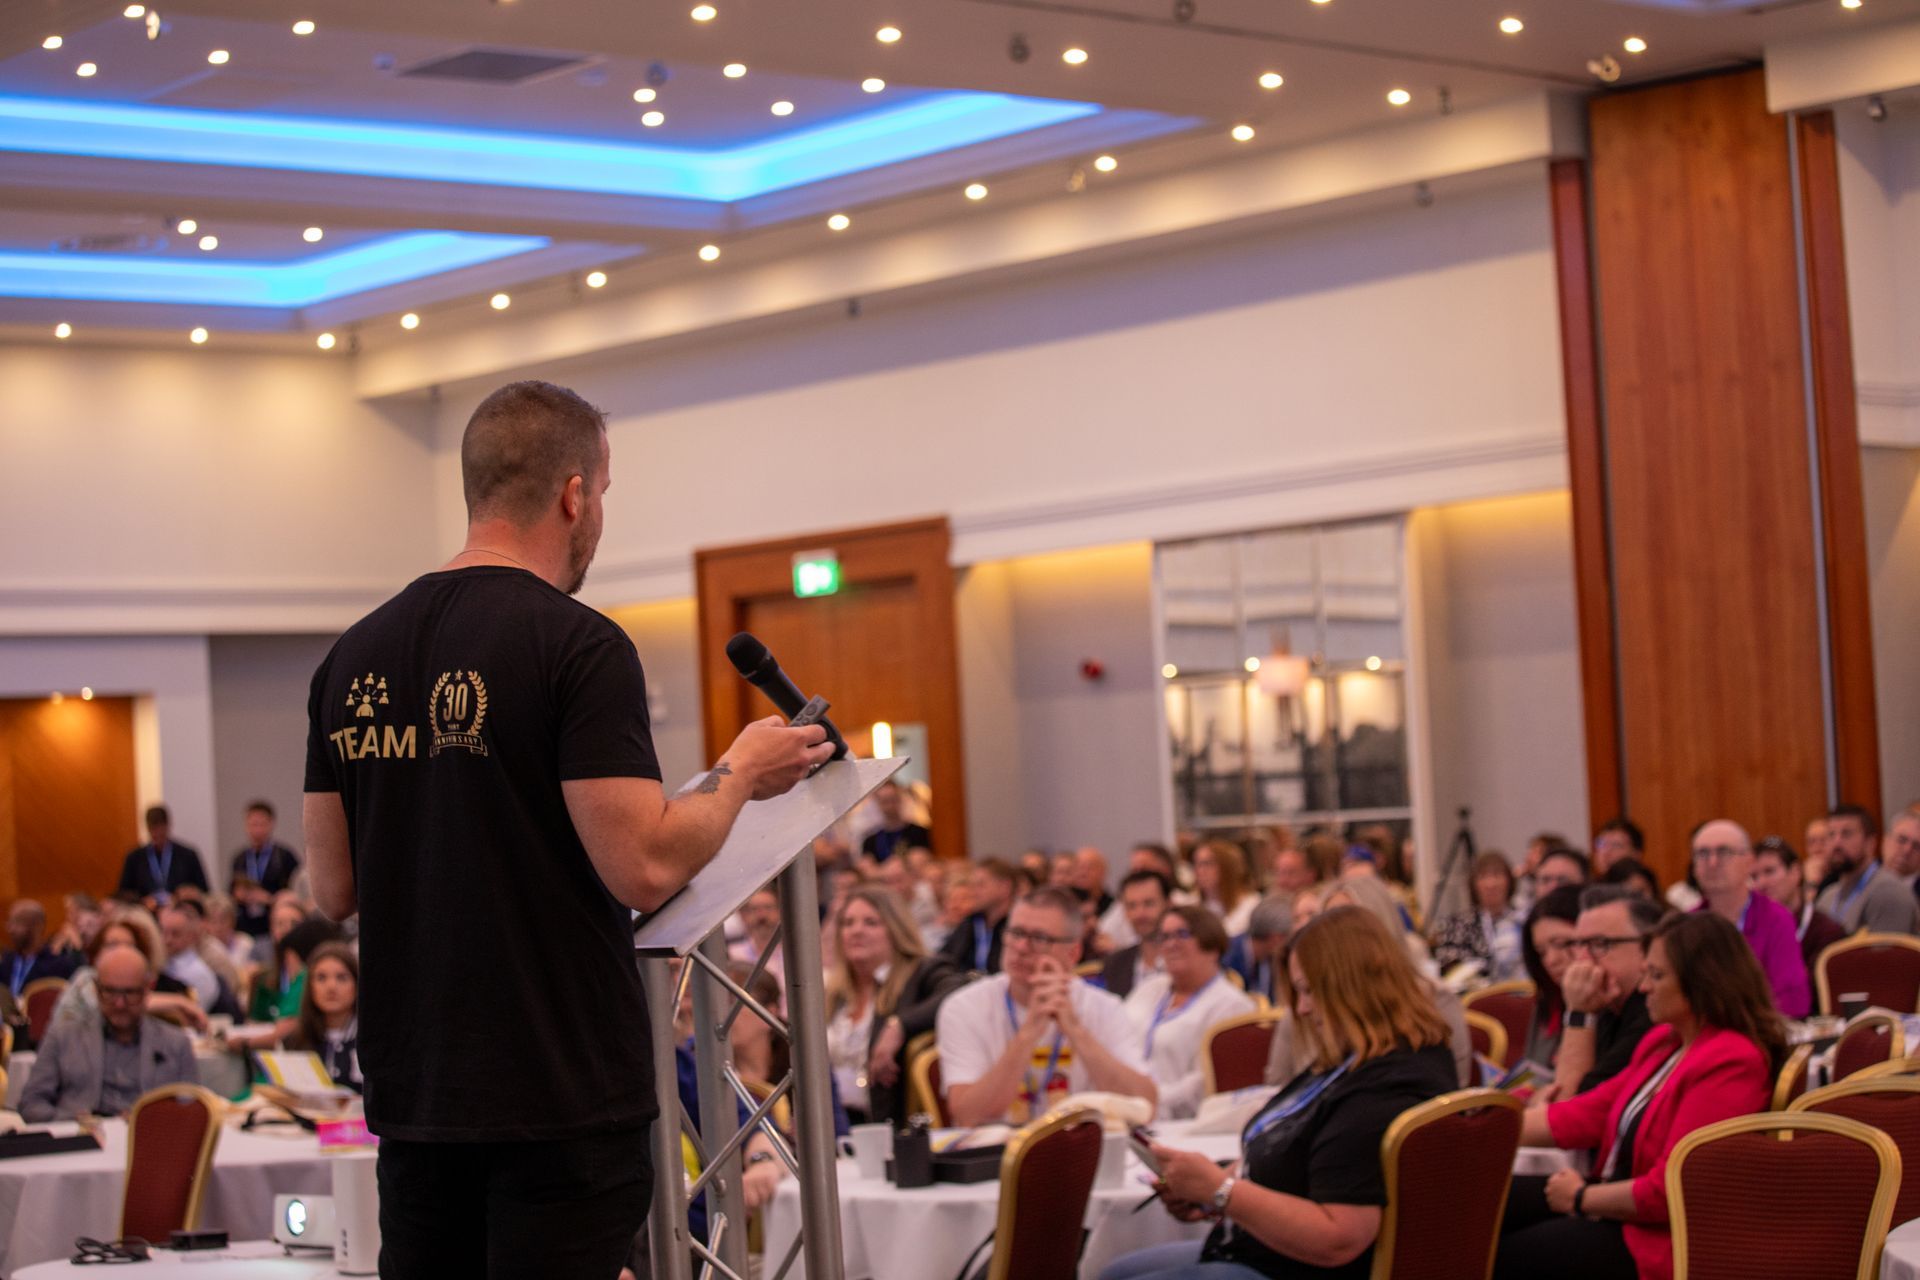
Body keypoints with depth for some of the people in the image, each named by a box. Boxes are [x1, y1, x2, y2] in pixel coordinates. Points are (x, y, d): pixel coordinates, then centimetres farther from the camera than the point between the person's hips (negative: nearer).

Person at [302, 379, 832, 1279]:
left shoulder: (354, 658, 7)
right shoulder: (579, 647, -12)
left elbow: (334, 887, 9)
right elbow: (645, 868, -18)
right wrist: (740, 773, -1)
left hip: (411, 1095, 6)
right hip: (561, 1101, -6)